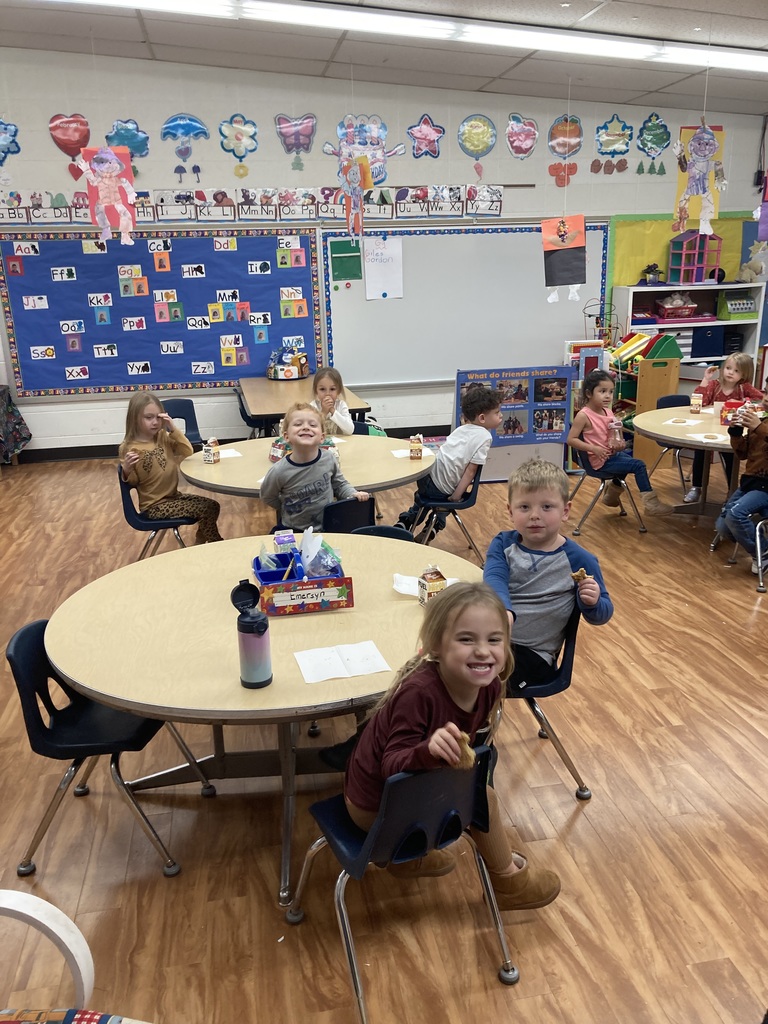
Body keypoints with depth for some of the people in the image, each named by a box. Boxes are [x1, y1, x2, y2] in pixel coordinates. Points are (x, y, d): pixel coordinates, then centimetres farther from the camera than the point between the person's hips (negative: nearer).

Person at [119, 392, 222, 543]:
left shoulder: (163, 436, 1)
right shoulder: (128, 448, -15)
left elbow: (188, 452, -6)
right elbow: (133, 482, -9)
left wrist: (173, 429, -14)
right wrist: (127, 470, -32)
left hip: (173, 495, 7)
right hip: (154, 505, -7)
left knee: (213, 506, 7)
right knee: (205, 511, -15)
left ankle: (200, 544, 23)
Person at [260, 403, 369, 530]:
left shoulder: (329, 459, -12)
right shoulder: (278, 472, -21)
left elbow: (340, 484, 7)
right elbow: (268, 497, 0)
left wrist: (353, 494, -9)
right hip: (294, 531, -1)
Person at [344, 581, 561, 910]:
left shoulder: (488, 685, -14)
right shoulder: (418, 692, -37)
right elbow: (392, 766, -35)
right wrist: (429, 749, -52)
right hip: (376, 806, -8)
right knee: (481, 799, -13)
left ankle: (408, 854, 35)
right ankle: (508, 880, 18)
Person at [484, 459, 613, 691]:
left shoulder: (579, 560, -2)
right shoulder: (503, 543, 7)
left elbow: (602, 615, 5)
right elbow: (494, 579, -14)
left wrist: (591, 603, -21)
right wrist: (502, 610, -37)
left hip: (532, 654, -3)